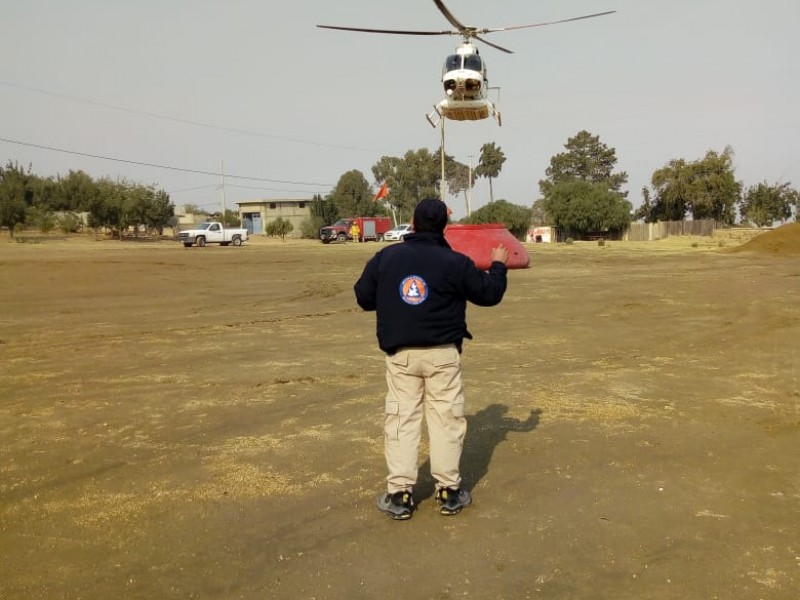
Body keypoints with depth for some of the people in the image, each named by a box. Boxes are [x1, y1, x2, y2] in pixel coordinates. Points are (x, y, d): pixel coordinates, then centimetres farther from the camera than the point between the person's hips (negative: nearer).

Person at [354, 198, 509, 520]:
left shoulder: (385, 257, -2)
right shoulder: (455, 262, -7)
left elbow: (363, 298, 6)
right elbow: (489, 294, 2)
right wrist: (498, 265, 20)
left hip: (400, 353, 2)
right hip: (443, 352, -1)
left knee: (401, 418, 8)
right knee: (446, 418, 9)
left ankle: (399, 495, 9)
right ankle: (448, 492, 16)